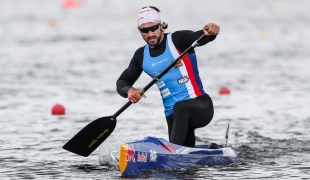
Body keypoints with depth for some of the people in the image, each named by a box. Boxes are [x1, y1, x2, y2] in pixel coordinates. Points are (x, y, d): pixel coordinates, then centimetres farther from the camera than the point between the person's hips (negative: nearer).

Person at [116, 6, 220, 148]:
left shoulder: (177, 40, -5)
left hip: (200, 105, -6)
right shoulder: (141, 56, 11)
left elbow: (199, 38, -24)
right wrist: (128, 90, -8)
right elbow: (121, 82, 16)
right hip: (173, 114, 6)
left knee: (180, 108, -38)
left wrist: (210, 31, -48)